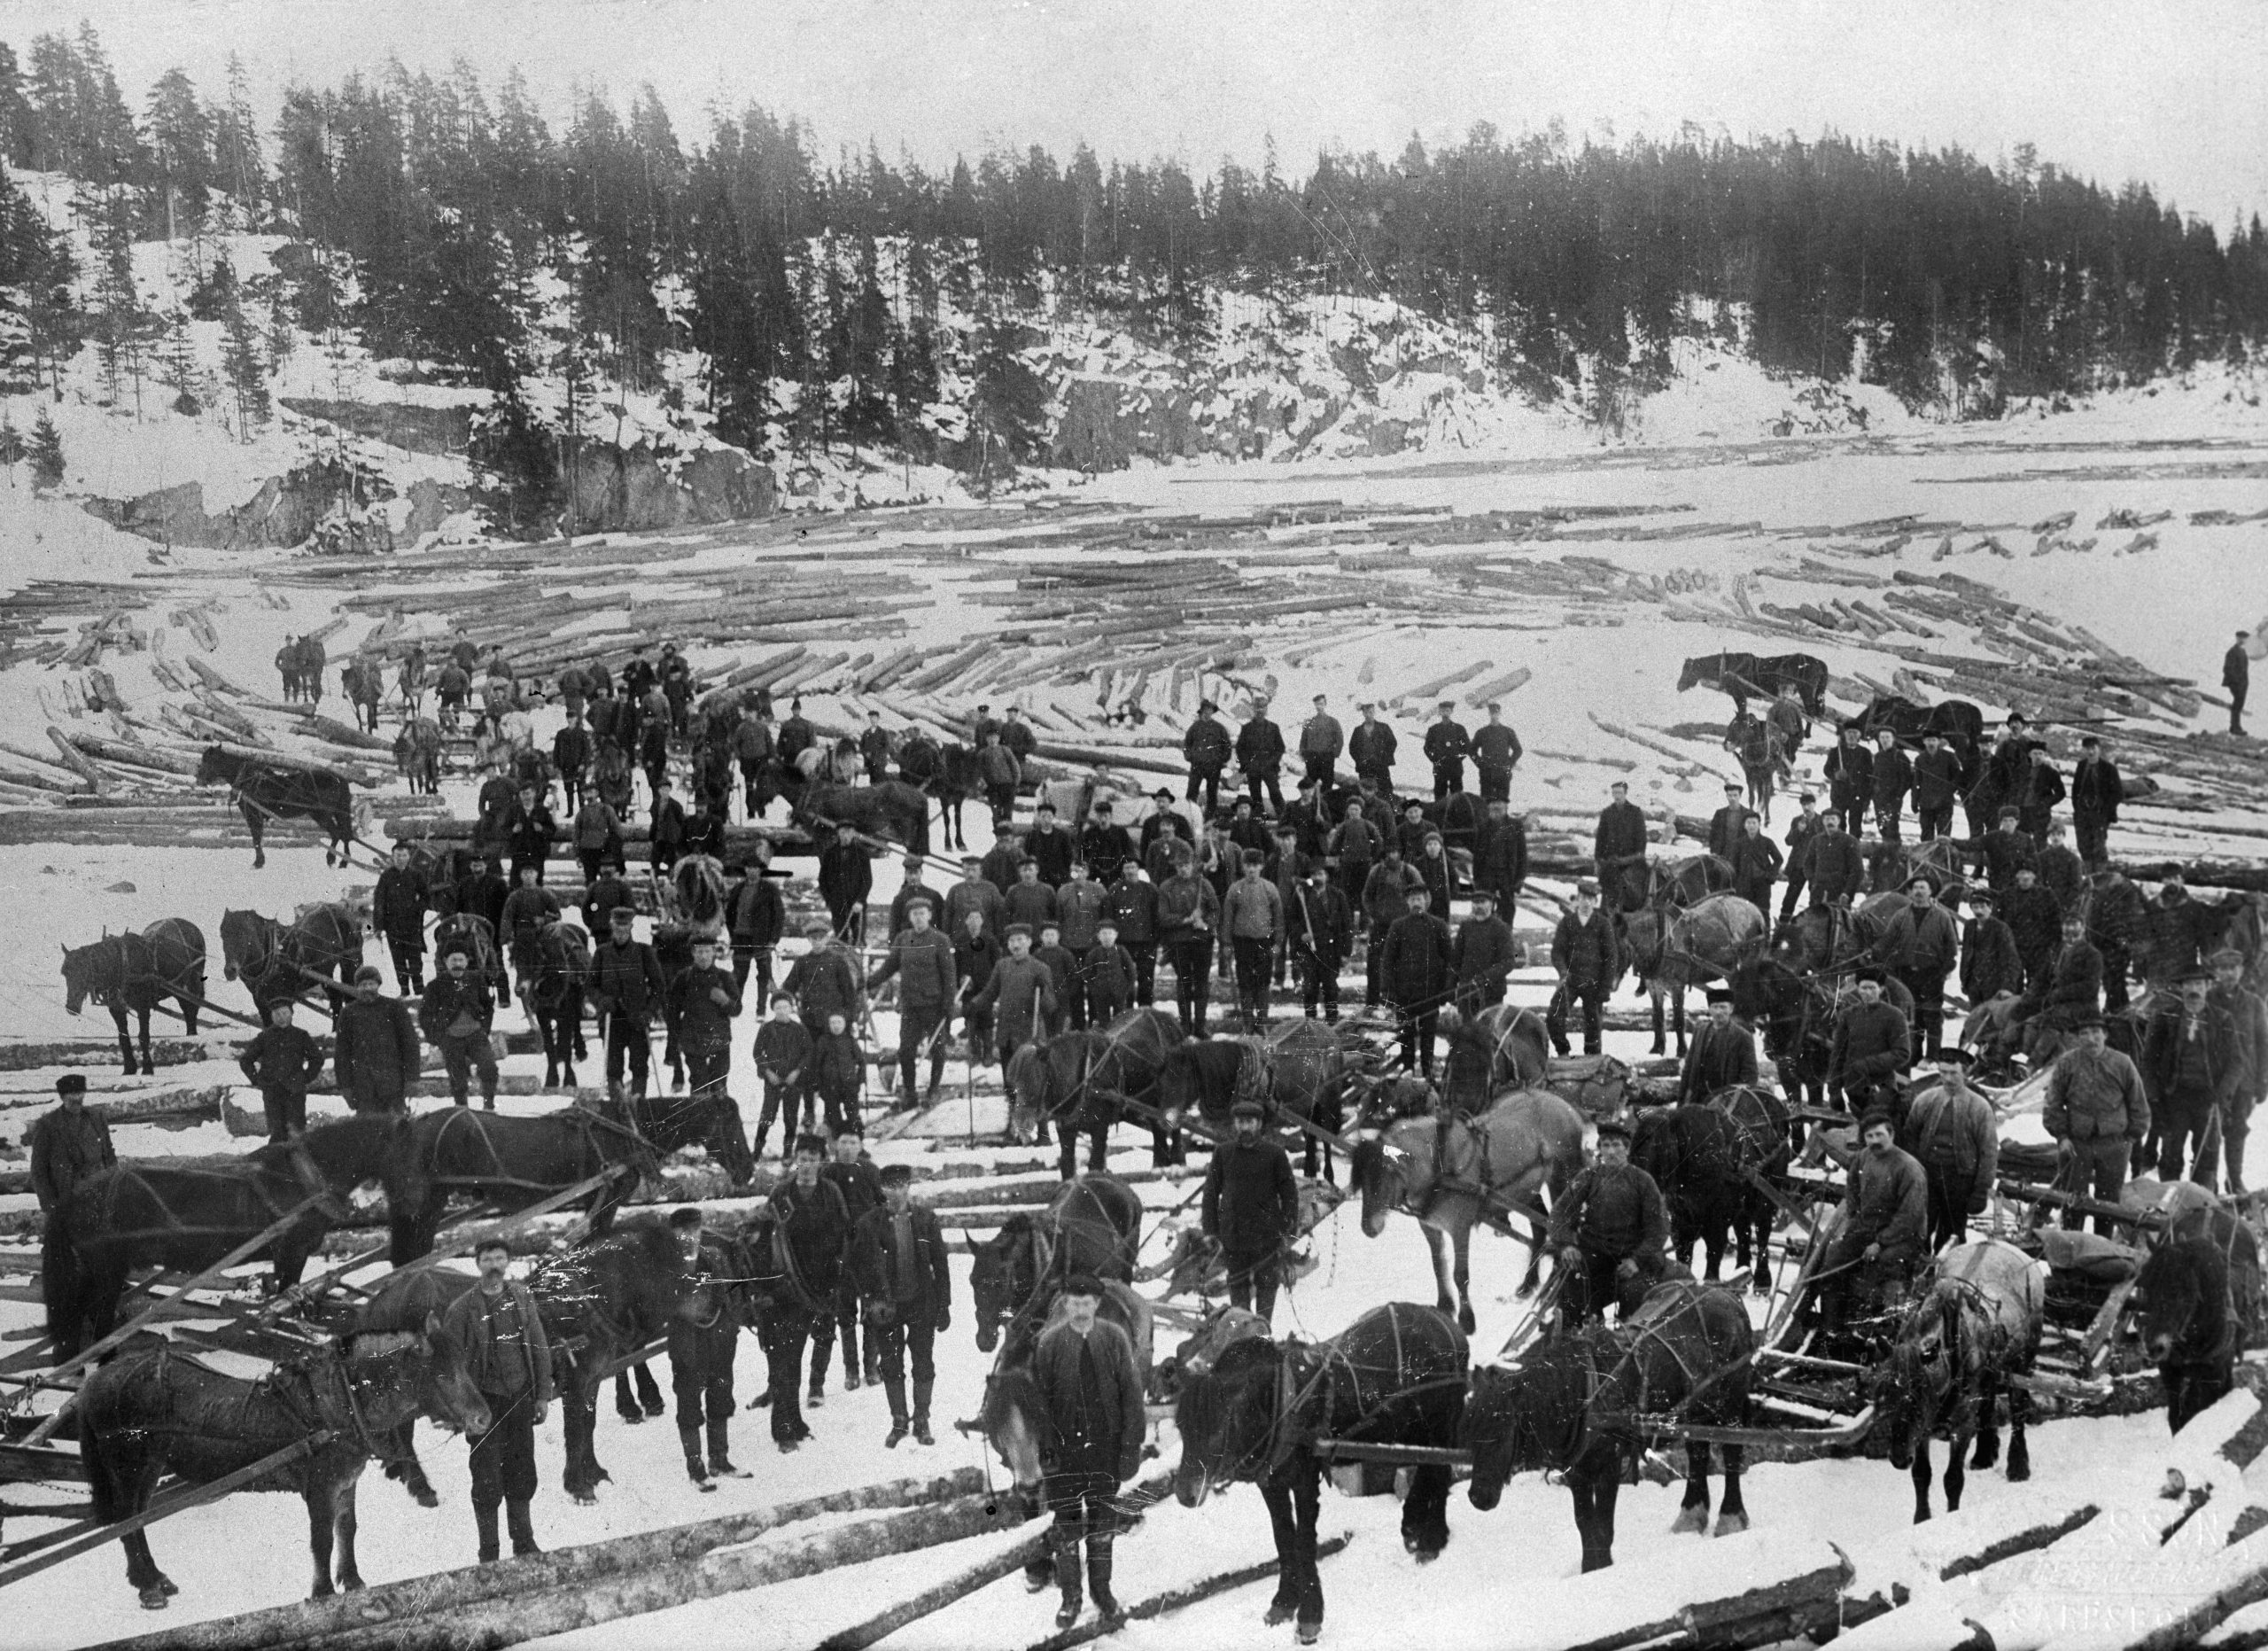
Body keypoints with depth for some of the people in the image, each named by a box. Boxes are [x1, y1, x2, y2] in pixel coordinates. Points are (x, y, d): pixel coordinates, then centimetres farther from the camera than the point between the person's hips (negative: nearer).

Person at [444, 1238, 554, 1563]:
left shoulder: (522, 1298, 5)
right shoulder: (462, 1307, -6)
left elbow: (540, 1348, 9)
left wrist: (543, 1394, 5)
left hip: (520, 1396, 3)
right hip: (485, 1399, -3)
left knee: (522, 1473, 11)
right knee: (487, 1479, -2)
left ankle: (524, 1542, 24)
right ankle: (488, 1551, 7)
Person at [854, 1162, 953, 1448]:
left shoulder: (926, 1219, 0)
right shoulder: (869, 1223, -4)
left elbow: (940, 1263, 2)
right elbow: (859, 1267, -1)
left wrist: (943, 1305, -1)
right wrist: (871, 1302, -10)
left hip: (921, 1303, 0)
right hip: (886, 1306, 0)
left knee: (924, 1364, 5)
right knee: (890, 1365, 6)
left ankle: (921, 1421, 17)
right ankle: (899, 1422, 19)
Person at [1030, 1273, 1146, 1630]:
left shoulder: (1114, 1339, -5)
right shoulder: (1049, 1343, -7)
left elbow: (1131, 1393, -1)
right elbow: (1040, 1400, -4)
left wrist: (1132, 1443, -5)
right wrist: (1046, 1449, -8)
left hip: (1106, 1448, 1)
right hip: (1065, 1449, -1)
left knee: (1104, 1521, 13)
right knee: (1067, 1524, 4)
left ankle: (1102, 1588, 29)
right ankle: (1070, 1596, 18)